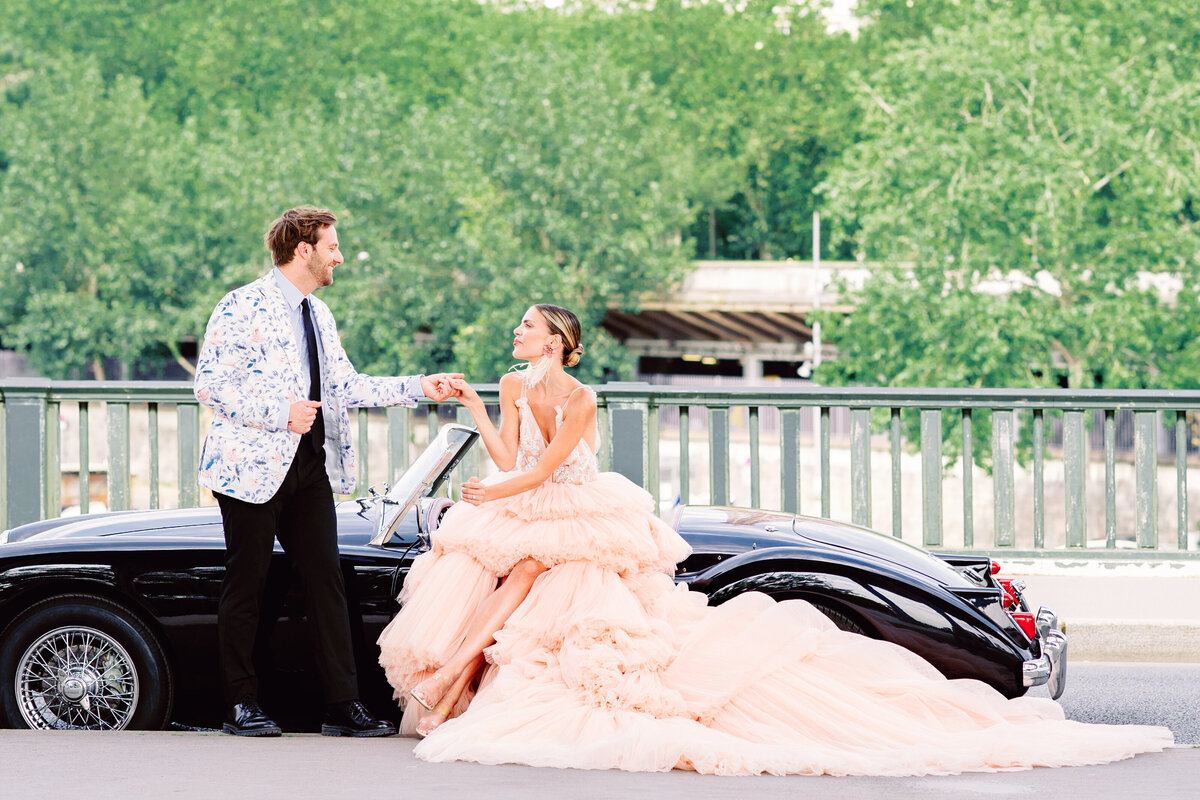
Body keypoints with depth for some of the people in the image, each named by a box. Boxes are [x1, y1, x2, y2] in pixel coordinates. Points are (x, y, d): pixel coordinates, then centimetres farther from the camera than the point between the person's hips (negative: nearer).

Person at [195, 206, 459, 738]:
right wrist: (281, 413, -21)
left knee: (326, 580, 3)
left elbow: (346, 386, 15)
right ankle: (241, 704, 9)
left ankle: (342, 704, 4)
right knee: (246, 582, 1)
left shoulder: (318, 315, 17)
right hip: (254, 466, -7)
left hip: (310, 467, 7)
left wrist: (419, 388, 7)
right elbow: (210, 386, -15)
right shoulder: (244, 306, -9)